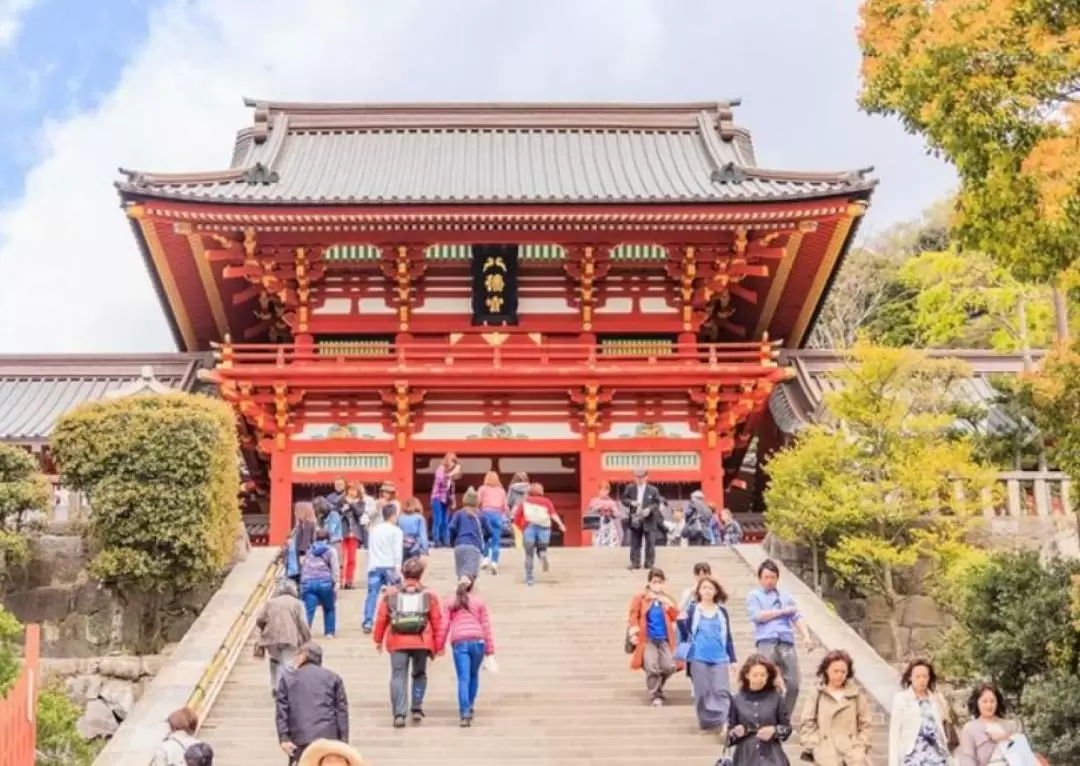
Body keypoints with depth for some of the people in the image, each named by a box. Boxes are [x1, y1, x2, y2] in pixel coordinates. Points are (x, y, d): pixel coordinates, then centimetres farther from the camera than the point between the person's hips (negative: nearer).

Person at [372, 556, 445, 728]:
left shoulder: (391, 593, 6)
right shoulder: (429, 595, 6)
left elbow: (381, 617, 5)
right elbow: (437, 621, 5)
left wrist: (378, 639, 16)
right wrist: (437, 646, 12)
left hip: (397, 642, 0)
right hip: (421, 642, 1)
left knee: (398, 676, 1)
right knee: (419, 675, 19)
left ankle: (399, 714, -9)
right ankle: (417, 709, 13)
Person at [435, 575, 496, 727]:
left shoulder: (451, 603, 11)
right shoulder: (479, 602, 9)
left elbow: (444, 626, 6)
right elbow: (486, 626, 6)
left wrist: (439, 647, 13)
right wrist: (490, 649, 8)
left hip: (459, 643, 0)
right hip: (477, 641, 0)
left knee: (463, 679, -4)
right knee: (474, 675, 21)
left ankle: (465, 713, -17)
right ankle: (470, 707, 28)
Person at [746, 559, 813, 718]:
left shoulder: (786, 596, 24)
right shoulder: (754, 595, 13)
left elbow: (797, 617, 13)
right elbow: (757, 616, -4)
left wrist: (806, 636, -5)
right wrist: (782, 611, 2)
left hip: (786, 643, 3)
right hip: (766, 643, -3)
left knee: (793, 684, -4)